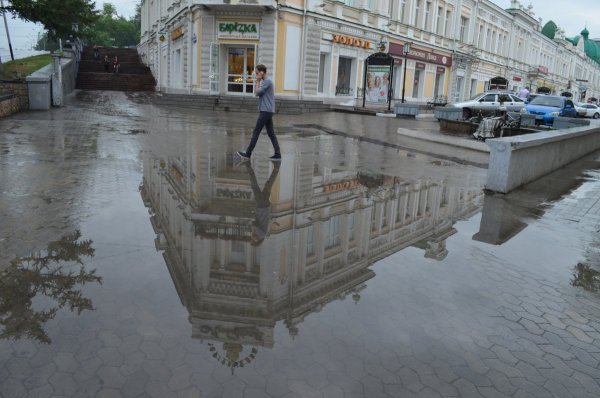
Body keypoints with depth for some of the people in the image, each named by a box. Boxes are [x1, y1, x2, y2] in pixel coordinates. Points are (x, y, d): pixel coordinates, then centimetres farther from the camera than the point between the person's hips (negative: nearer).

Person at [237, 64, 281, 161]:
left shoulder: (267, 81, -12)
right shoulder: (265, 82, 19)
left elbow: (257, 92, -11)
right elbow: (257, 93, 20)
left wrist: (258, 81, -5)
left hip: (266, 111, -10)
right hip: (267, 111, 10)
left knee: (256, 132, -4)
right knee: (271, 133, 6)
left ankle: (248, 153, 1)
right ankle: (278, 154, 3)